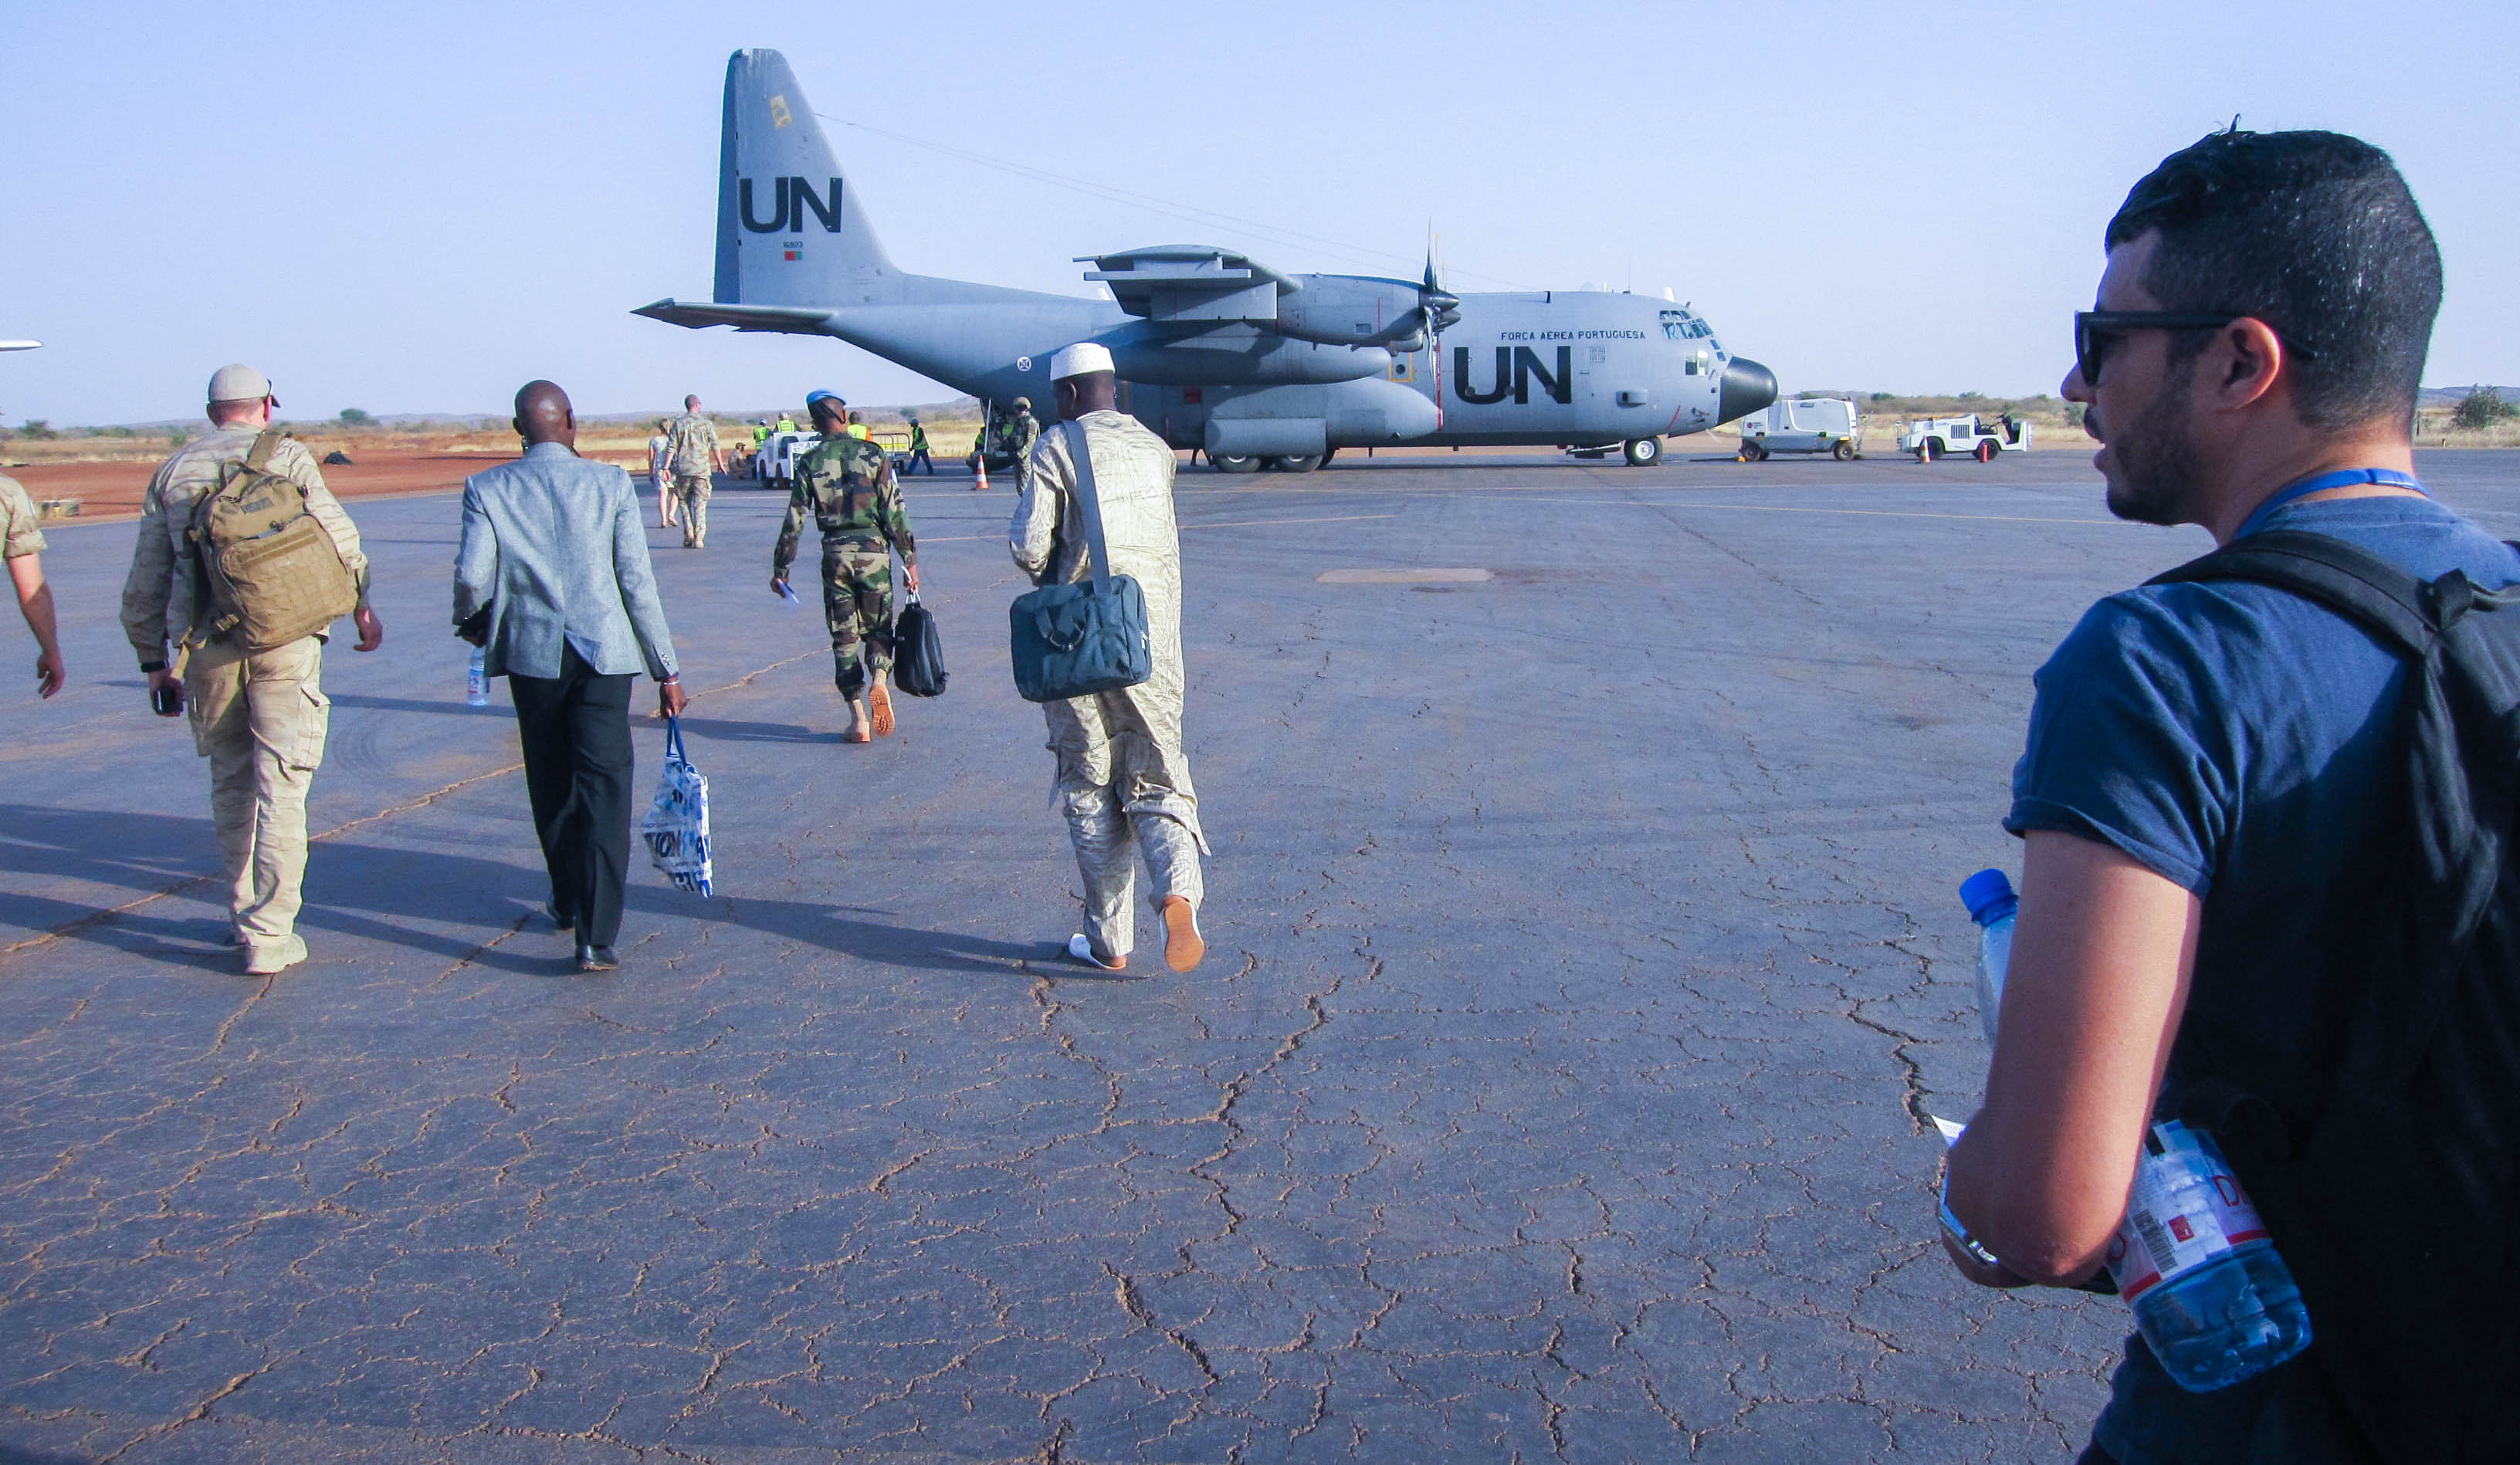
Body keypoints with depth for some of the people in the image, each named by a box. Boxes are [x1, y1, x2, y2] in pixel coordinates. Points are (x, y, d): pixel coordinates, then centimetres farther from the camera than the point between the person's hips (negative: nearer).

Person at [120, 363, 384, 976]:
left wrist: (154, 662, 20)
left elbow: (144, 584, 13)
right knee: (280, 791, -2)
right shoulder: (286, 455, 2)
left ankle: (245, 912, 29)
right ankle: (269, 937, -4)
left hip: (205, 649, 4)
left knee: (230, 784, 19)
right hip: (284, 642, -3)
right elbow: (338, 537, -4)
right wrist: (363, 608, 11)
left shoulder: (173, 470, 13)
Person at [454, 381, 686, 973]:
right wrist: (666, 670, 1)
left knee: (551, 785, 18)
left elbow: (472, 576, -8)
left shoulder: (487, 489, -1)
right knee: (603, 789, -1)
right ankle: (596, 936, -8)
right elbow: (638, 583, -4)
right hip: (604, 652, -1)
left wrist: (471, 621, 16)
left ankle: (569, 903, 34)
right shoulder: (611, 484, -2)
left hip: (531, 653, 1)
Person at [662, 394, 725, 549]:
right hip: (702, 469, -1)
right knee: (700, 504, 1)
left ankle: (688, 536, 4)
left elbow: (673, 448, -2)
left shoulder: (678, 424, 3)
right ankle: (699, 539, -7)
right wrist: (720, 464, 13)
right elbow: (715, 446, 2)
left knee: (685, 502, 12)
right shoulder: (706, 423, 1)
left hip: (683, 469, 1)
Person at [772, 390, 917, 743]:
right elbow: (895, 511, -3)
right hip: (873, 548, 0)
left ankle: (858, 720, 6)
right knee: (878, 627, 14)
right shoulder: (873, 454, -1)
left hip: (835, 552, 1)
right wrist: (910, 560, 3)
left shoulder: (809, 462, 1)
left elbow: (794, 520, 1)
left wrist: (780, 568, 10)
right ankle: (878, 679, -17)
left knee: (844, 636, 8)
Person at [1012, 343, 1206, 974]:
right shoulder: (1155, 449, 11)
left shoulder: (1055, 450, -4)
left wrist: (1049, 577, 12)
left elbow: (1029, 546, -12)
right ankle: (1178, 895, -18)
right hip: (1152, 636, 3)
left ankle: (1110, 940, 12)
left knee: (1090, 792, 9)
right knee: (1157, 781, 9)